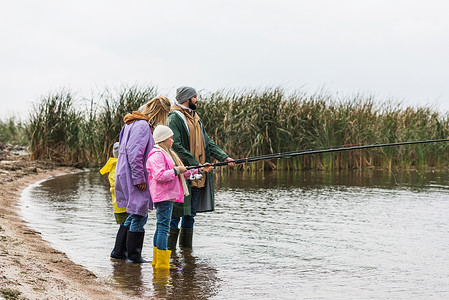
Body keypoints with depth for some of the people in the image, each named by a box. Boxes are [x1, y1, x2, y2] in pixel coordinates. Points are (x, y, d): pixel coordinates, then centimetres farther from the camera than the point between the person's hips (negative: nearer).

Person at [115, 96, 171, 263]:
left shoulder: (133, 123, 15)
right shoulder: (142, 126, -17)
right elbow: (134, 153, -24)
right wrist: (139, 178, -21)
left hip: (126, 175, 10)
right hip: (134, 176, -10)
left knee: (135, 215, 18)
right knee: (139, 216, -3)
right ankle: (134, 256, 4)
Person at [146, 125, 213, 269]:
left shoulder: (167, 154, 21)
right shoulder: (157, 155, -13)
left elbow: (182, 174, 25)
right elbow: (159, 176, -25)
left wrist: (200, 169, 22)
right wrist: (176, 170, -18)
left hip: (168, 196, 11)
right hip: (163, 196, -11)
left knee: (161, 226, 12)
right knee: (163, 226, -11)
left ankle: (157, 262, 18)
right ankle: (162, 263, -11)